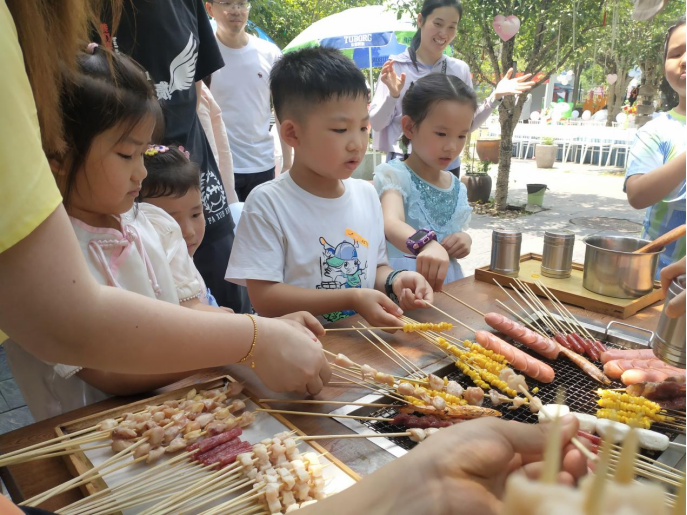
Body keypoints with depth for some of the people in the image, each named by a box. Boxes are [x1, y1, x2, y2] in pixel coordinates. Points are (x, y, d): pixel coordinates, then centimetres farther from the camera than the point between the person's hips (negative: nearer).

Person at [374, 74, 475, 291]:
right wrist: (426, 244, -49)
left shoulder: (458, 188, 9)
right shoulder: (394, 174, -10)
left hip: (449, 285, 7)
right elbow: (391, 223, -30)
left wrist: (464, 241, -1)